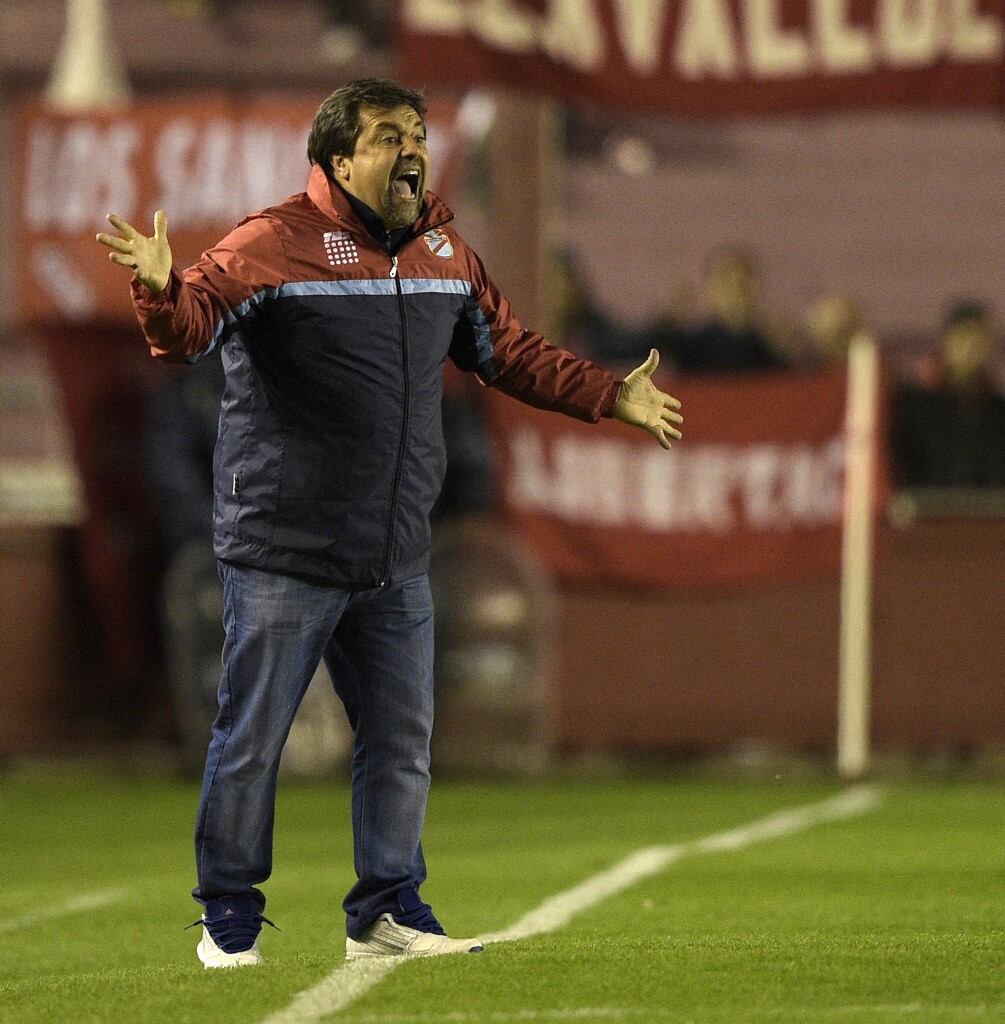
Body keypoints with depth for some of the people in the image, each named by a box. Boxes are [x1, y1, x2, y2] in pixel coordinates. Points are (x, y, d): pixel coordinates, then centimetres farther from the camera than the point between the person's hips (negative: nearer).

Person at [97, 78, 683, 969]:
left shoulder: (445, 253, 11)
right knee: (252, 739, 0)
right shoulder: (276, 245, -11)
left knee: (402, 739, 11)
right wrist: (162, 288, -45)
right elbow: (189, 326, -22)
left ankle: (388, 909, 24)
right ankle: (230, 915, 13)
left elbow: (512, 354, 24)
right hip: (283, 554, -6)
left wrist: (611, 397, 21)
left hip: (395, 562, 6)